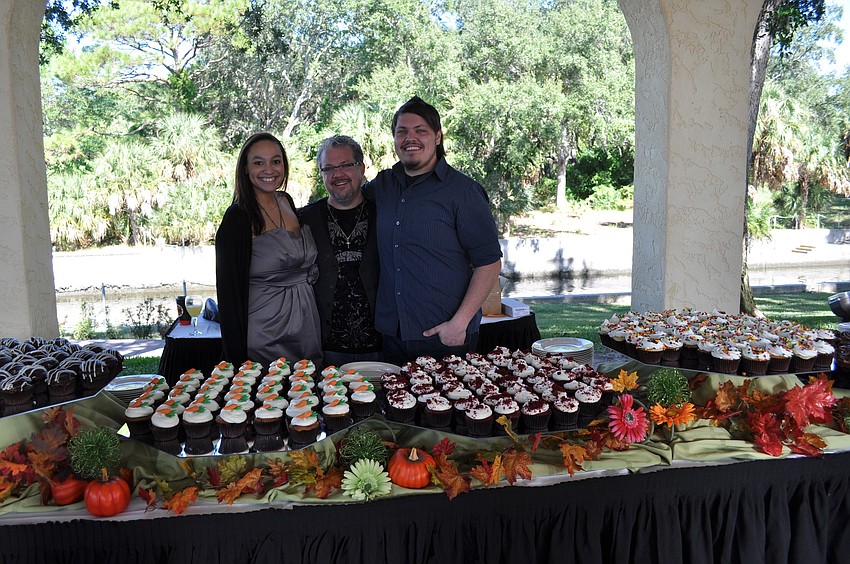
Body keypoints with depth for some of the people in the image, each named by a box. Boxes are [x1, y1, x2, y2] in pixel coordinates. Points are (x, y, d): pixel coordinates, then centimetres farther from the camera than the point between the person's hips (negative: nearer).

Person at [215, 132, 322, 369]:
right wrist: (238, 357, -15)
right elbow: (229, 289, -14)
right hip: (266, 332, -6)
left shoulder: (286, 201, 6)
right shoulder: (238, 217, -13)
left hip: (308, 326, 6)